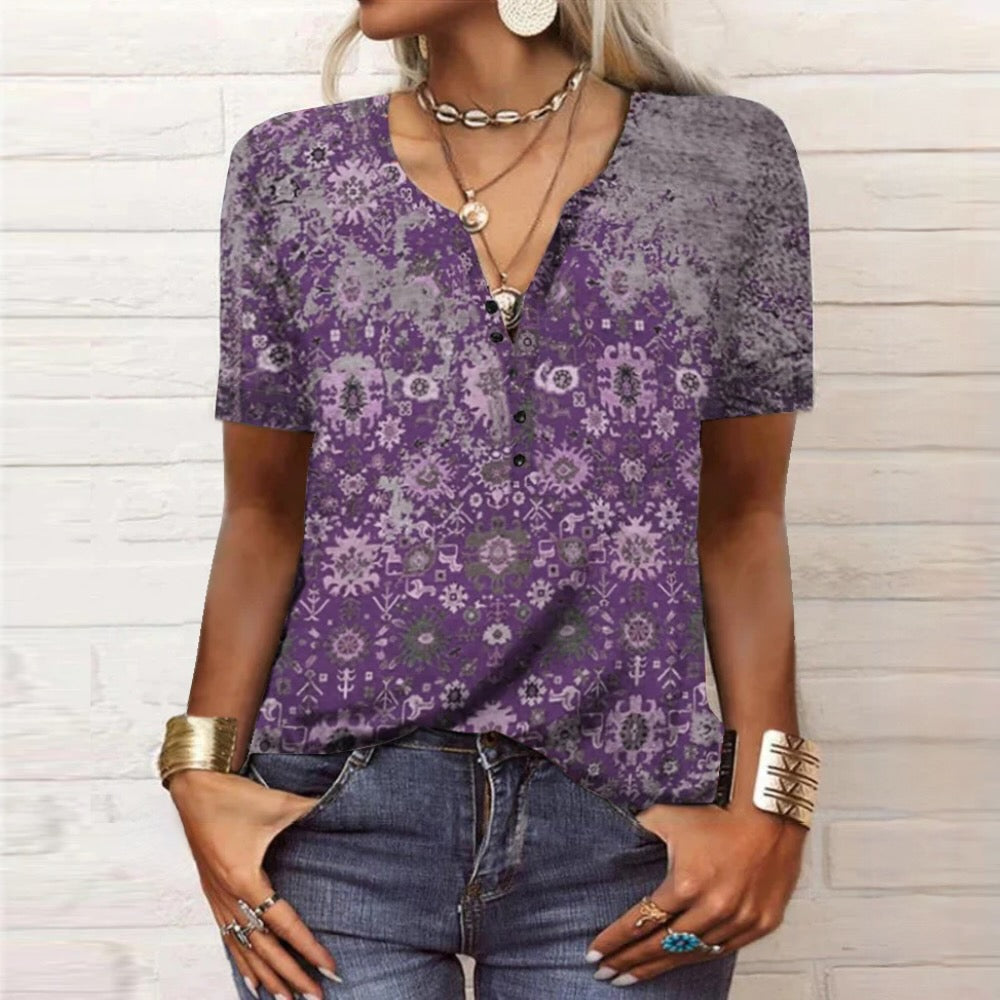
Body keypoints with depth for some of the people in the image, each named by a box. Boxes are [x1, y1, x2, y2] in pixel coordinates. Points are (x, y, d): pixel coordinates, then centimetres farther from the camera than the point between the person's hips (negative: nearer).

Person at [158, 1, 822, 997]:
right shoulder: (289, 174, 2)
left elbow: (741, 518, 2)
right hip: (341, 813, 1)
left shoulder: (732, 162, -1)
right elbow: (264, 514, 5)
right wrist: (202, 774, -6)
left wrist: (768, 802, -7)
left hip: (624, 829, 0)